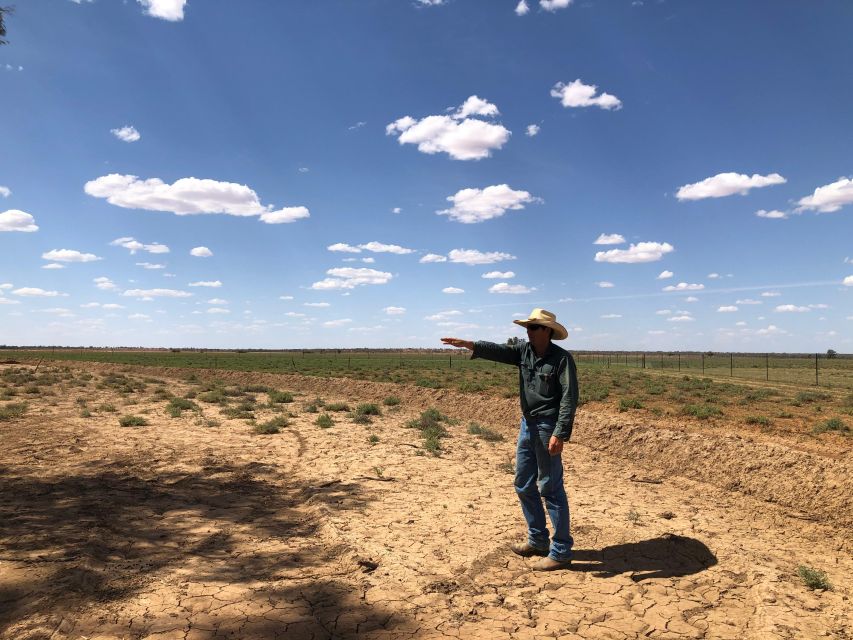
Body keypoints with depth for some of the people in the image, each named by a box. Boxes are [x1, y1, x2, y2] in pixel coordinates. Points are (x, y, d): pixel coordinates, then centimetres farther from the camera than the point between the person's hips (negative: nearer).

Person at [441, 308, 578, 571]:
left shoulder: (562, 358, -14)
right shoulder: (524, 351, 6)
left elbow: (569, 399, -18)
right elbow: (500, 351, -5)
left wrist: (560, 434, -24)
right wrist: (469, 345, -21)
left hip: (548, 427, -8)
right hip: (527, 424, 8)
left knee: (551, 488, -2)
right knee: (524, 484, 15)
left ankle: (561, 552, 9)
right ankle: (538, 540, 29)